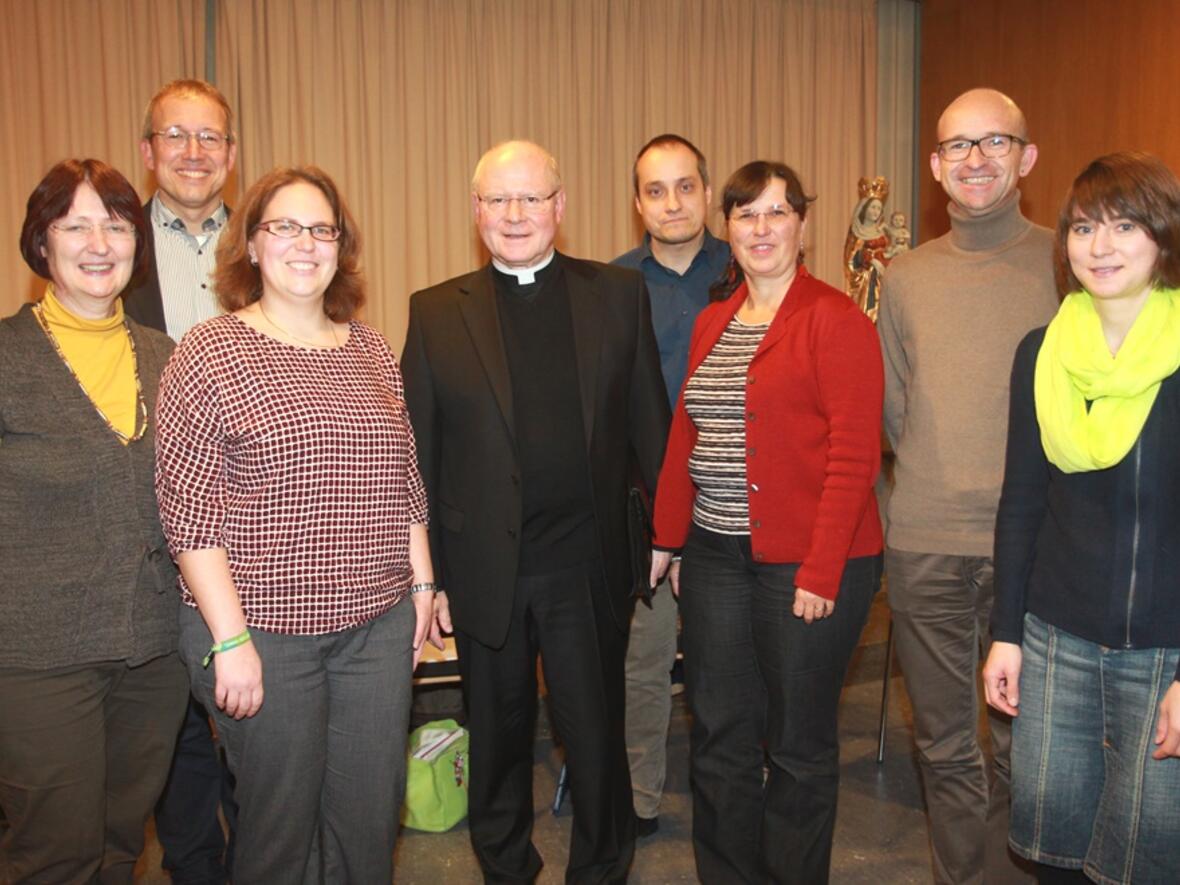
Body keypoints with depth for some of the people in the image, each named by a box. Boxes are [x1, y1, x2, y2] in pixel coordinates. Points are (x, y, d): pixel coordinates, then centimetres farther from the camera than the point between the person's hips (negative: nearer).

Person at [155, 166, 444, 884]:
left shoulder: (371, 349, 9)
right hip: (262, 630, -4)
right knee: (282, 824, 10)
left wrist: (422, 584, 10)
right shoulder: (209, 354, -6)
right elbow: (189, 512, -10)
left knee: (372, 817, 13)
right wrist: (230, 639, -13)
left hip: (378, 623, 4)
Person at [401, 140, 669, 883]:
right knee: (498, 740, 18)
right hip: (486, 570, 1)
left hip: (588, 567, -1)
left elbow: (651, 429, 3)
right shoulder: (436, 312, 1)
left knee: (596, 739, 13)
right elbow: (417, 452, 2)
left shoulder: (620, 295, 2)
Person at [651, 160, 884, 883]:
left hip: (806, 563, -6)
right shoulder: (712, 322, 13)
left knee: (798, 748, 8)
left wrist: (821, 571, -17)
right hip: (716, 554, 6)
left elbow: (853, 456, -12)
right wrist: (669, 537, 11)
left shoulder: (836, 320, -7)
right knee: (719, 740, 13)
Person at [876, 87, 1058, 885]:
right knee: (946, 745, 15)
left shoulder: (1068, 264, -1)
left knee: (1024, 748, 10)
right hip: (926, 544, 3)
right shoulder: (905, 277, 8)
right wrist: (940, 484, 3)